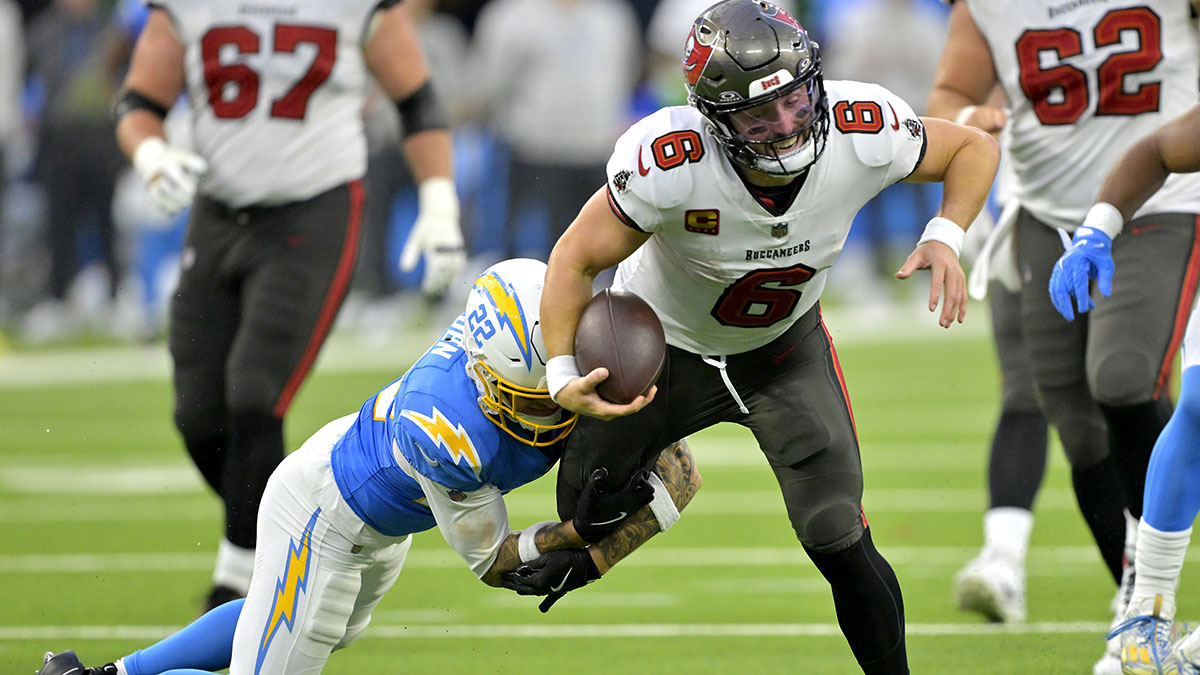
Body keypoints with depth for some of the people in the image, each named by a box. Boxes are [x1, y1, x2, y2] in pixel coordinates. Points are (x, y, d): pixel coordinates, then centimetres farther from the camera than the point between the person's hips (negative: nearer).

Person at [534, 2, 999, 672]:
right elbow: (577, 261, -25)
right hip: (665, 345, -1)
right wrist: (564, 376, -38)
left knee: (842, 547, -9)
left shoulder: (862, 134, -30)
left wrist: (945, 239, -26)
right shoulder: (669, 163, -39)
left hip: (784, 351, 1)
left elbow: (975, 148, -10)